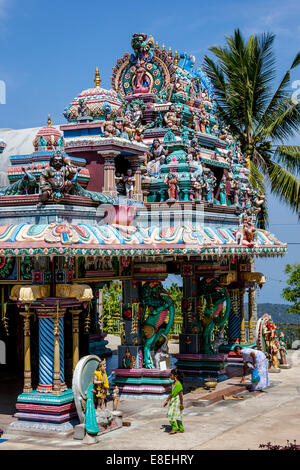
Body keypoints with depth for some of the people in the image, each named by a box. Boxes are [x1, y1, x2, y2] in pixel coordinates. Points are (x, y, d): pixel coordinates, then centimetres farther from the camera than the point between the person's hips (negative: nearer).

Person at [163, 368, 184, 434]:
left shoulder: (178, 384, -18)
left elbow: (180, 394, -18)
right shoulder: (174, 383, 10)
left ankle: (174, 428, -4)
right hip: (173, 401, 9)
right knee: (177, 416, 13)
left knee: (172, 414, -11)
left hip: (177, 401, -9)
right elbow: (171, 393, 18)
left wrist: (182, 404, -16)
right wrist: (167, 400, 21)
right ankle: (181, 429, 19)